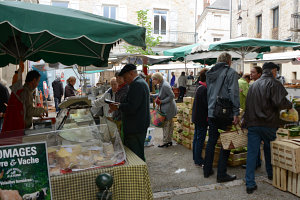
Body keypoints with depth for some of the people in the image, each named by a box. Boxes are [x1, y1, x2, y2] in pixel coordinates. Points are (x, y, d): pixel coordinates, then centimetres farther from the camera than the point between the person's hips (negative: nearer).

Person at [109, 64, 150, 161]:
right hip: (140, 125, 11)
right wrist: (120, 104, 10)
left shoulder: (137, 84, -18)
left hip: (136, 128, -11)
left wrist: (118, 107, -10)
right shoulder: (141, 82, 16)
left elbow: (132, 107, -24)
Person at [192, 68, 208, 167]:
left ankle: (196, 158, 29)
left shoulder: (199, 88, 10)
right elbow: (207, 105, -22)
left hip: (197, 117, 10)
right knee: (200, 139, -1)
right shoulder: (204, 89, -20)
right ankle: (198, 161, 9)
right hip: (202, 118, -10)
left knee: (196, 137, 17)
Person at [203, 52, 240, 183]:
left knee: (211, 141, 15)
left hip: (211, 113, 6)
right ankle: (221, 174, 7)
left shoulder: (210, 73, 13)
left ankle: (207, 170, 24)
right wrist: (236, 113, -13)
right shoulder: (231, 73, -6)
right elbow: (234, 94, -14)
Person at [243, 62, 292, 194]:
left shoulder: (253, 85, 15)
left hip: (252, 123, 4)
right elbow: (280, 102, -17)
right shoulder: (274, 83, -5)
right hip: (268, 124, -3)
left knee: (251, 153, 1)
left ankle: (250, 184, 1)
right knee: (269, 148, 20)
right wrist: (290, 105, 2)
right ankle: (271, 174, 40)